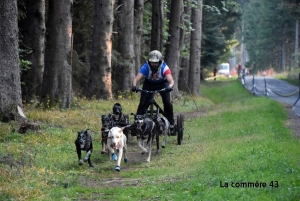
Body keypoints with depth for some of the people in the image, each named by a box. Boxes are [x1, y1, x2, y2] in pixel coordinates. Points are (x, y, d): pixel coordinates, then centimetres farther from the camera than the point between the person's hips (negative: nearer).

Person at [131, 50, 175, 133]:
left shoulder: (164, 68, -34)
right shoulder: (145, 67, -32)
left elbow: (171, 80, -45)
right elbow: (136, 79, -41)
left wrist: (170, 86, -67)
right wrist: (134, 86, -62)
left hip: (162, 84, -1)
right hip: (149, 84, 1)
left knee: (167, 103, -16)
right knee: (143, 103, -15)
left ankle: (171, 125, -3)